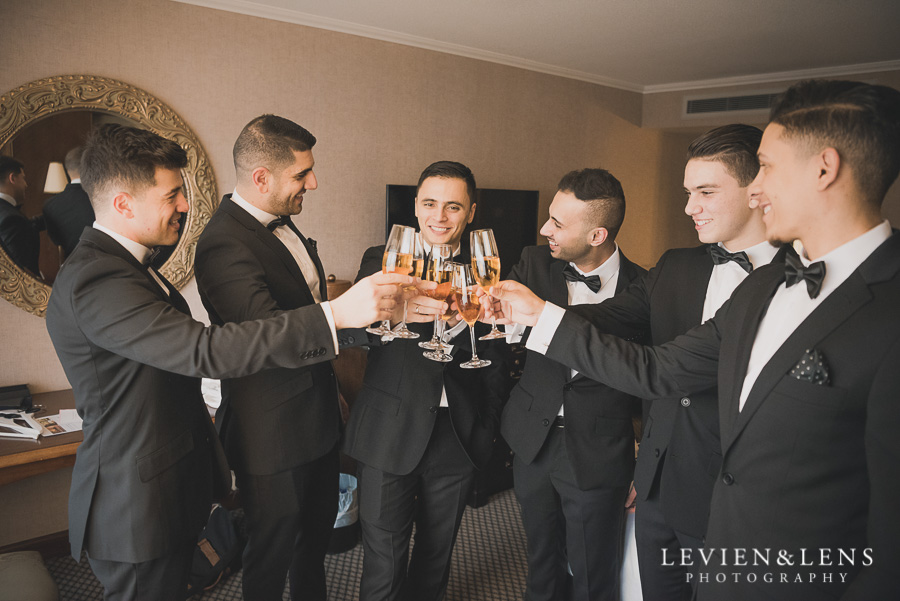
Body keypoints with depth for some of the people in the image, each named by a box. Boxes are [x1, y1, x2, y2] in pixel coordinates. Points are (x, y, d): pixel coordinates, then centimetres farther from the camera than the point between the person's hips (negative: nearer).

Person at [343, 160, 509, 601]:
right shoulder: (381, 260, 0)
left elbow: (494, 363, 11)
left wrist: (488, 428, 5)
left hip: (460, 440, 2)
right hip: (390, 436, -2)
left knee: (437, 554, 19)